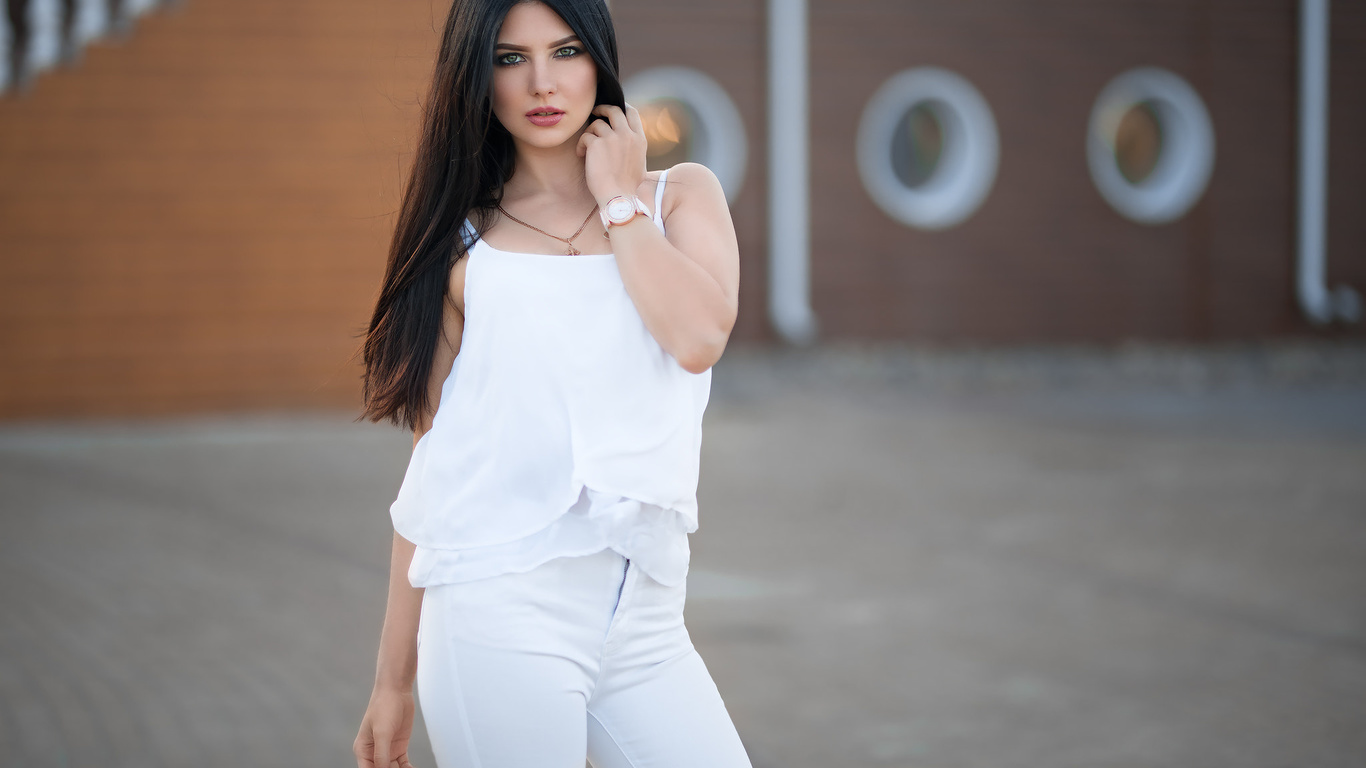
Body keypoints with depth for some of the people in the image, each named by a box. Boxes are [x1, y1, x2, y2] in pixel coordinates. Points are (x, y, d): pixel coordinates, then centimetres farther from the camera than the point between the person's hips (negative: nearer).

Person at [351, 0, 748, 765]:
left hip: (644, 621, 2)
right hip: (503, 616, -1)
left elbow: (700, 336, -10)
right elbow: (433, 466, 8)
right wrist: (395, 679, 7)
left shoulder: (681, 194, 10)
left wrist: (619, 201, 1)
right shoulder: (466, 246, 8)